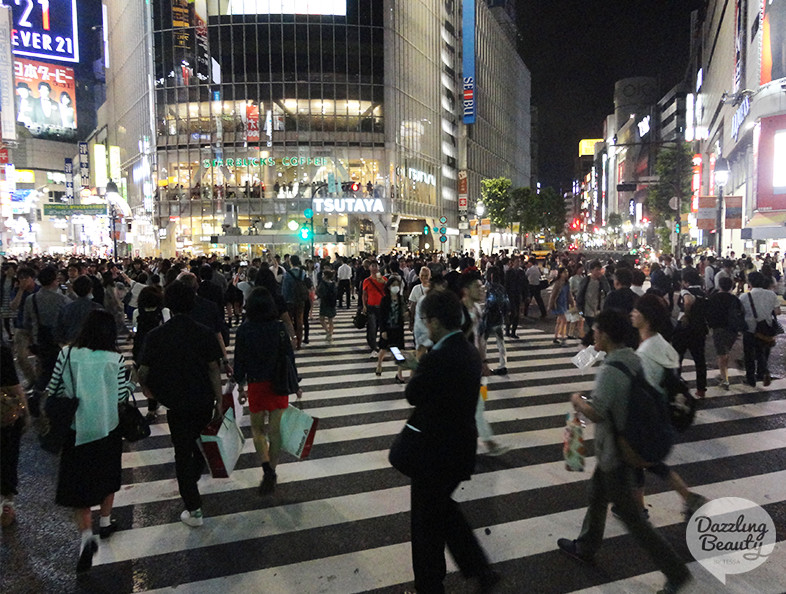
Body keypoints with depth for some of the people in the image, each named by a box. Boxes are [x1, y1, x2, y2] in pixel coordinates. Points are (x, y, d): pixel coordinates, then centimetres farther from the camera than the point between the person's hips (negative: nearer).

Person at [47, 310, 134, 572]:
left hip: (75, 429, 0)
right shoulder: (115, 359, -14)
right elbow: (121, 395, -10)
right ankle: (105, 522, 37)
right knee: (107, 474, 22)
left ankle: (86, 535, -2)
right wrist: (132, 383, 9)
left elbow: (53, 391, -5)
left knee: (78, 483, 11)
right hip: (108, 429, 0)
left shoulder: (67, 355, -11)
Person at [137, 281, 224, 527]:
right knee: (201, 444, 25)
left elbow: (143, 372, -7)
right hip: (204, 401, 2)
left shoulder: (156, 336, -10)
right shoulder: (204, 333, -7)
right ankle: (190, 483, 47)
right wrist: (219, 401, 0)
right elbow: (214, 369, -7)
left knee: (183, 452, 9)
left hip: (175, 403, -2)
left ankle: (194, 510, 12)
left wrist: (148, 388, 15)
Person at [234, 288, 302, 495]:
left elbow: (239, 361, -4)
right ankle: (271, 474, 20)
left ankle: (267, 469, -3)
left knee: (257, 427, 15)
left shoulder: (244, 330, -9)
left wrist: (240, 387, 8)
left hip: (256, 384, -1)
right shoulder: (279, 328, -8)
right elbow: (290, 356, -4)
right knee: (275, 429, 11)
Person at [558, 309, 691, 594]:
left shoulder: (610, 370, -29)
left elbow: (596, 413, -33)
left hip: (615, 452, -9)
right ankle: (585, 547, 42)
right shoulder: (634, 359, -2)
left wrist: (577, 400, -13)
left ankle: (676, 570, 18)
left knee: (630, 513, 6)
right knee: (596, 495, 24)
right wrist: (591, 399, 11)